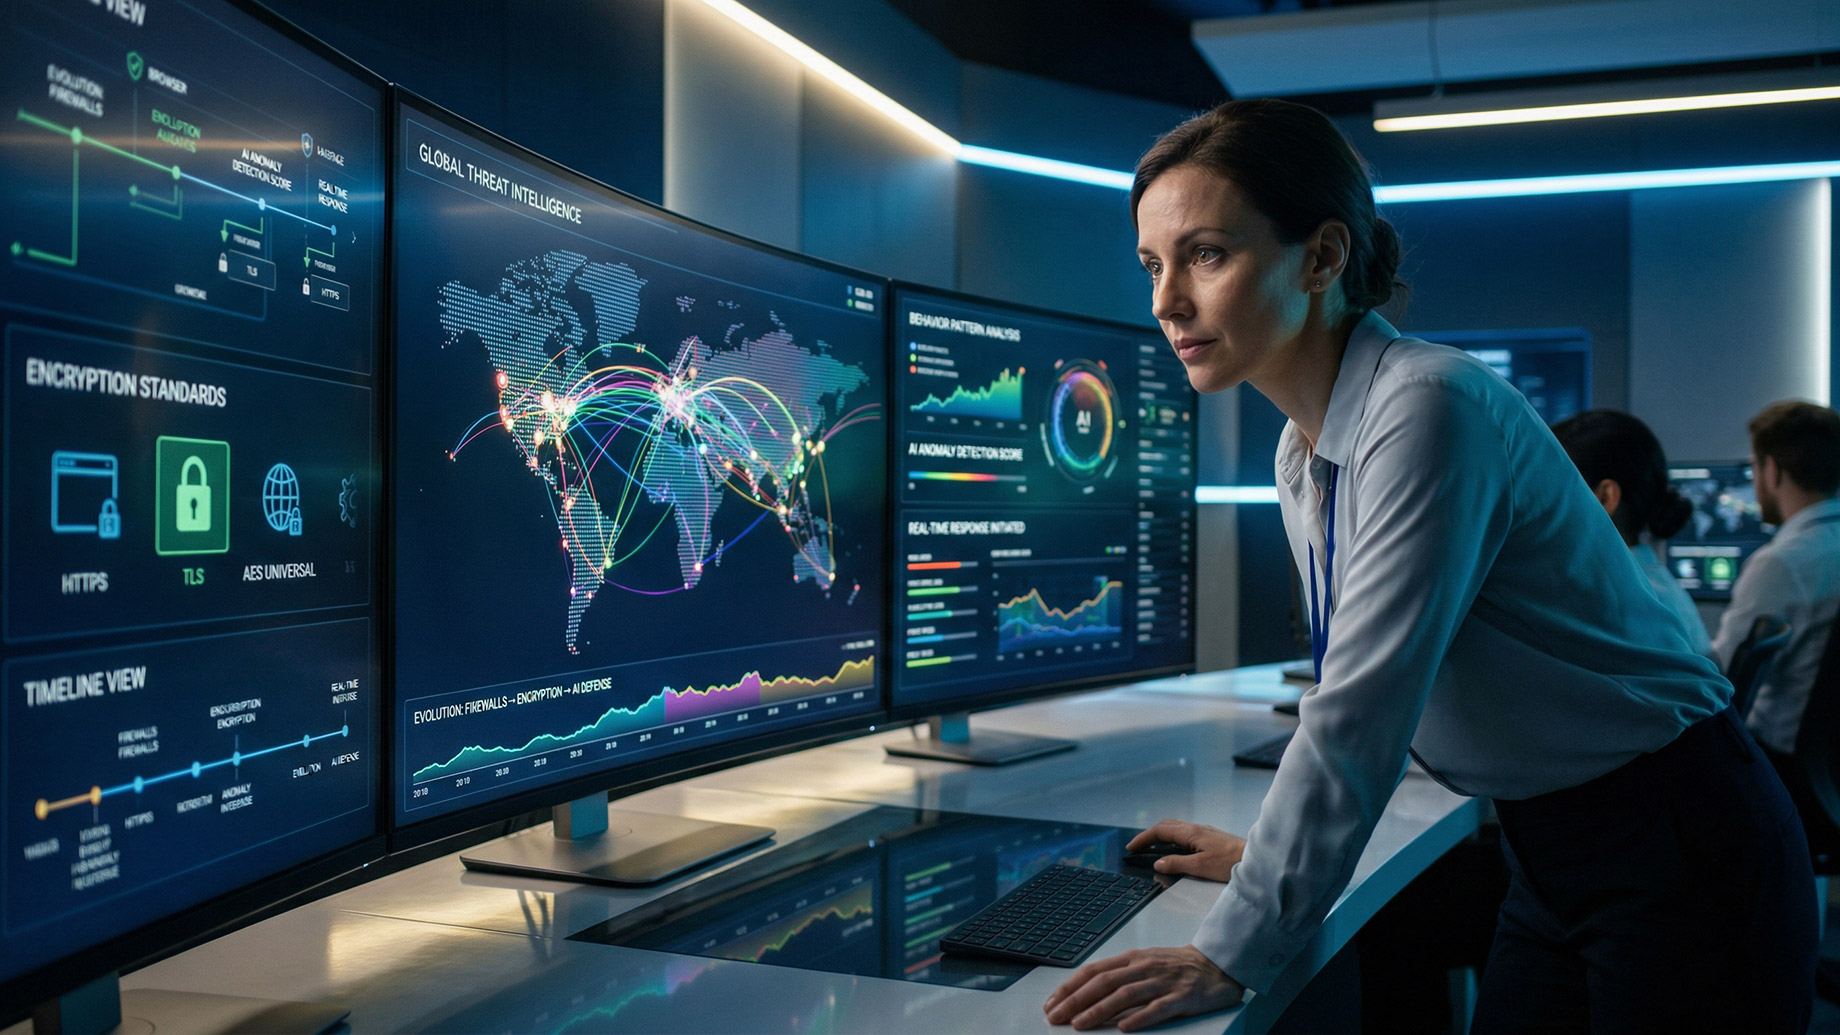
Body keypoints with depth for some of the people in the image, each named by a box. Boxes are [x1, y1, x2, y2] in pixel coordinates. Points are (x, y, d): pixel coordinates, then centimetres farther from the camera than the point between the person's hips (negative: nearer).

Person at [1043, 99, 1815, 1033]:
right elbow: (1350, 688, 15)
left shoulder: (1430, 410, -25)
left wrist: (1229, 958, -26)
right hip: (1548, 865, 8)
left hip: (1677, 858, -8)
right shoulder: (1302, 453, 3)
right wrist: (1273, 846, 15)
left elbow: (1363, 711, -29)